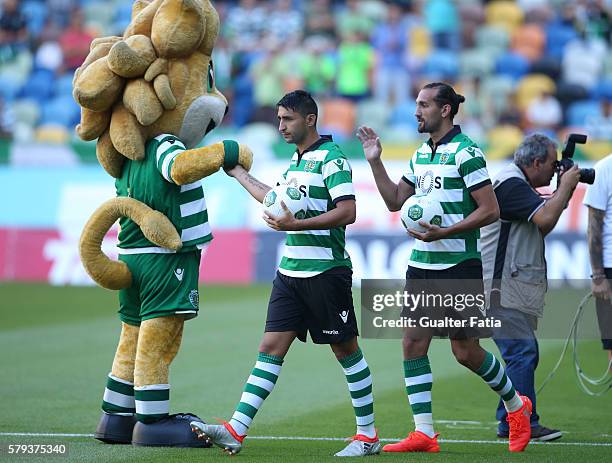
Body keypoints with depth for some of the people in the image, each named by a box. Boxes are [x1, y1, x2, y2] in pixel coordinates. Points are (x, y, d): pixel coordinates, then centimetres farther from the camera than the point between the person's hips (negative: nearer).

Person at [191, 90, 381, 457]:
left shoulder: (331, 158, -11)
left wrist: (296, 225, -24)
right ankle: (236, 430, -7)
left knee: (346, 350, 2)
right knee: (271, 347, 0)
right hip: (291, 271, 8)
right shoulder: (296, 159, 16)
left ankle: (368, 435, 12)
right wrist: (238, 173, 37)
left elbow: (347, 212, -21)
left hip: (326, 271, -8)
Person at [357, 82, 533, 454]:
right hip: (422, 266, 8)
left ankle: (516, 405, 23)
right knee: (413, 345, -1)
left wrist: (444, 232, -22)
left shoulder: (466, 152, -12)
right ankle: (424, 434, 3)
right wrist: (375, 161, 11)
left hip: (459, 267, -8)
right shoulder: (421, 154, 13)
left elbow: (490, 210, -15)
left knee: (466, 352, -1)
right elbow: (395, 200, 21)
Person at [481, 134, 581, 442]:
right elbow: (545, 218, -27)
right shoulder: (510, 183, -15)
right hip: (502, 287, -11)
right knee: (522, 351, -15)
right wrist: (565, 186, -12)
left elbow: (541, 229, 23)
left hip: (517, 287, 11)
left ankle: (509, 422, 14)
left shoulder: (518, 184, 20)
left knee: (524, 353, 11)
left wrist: (564, 193, 14)